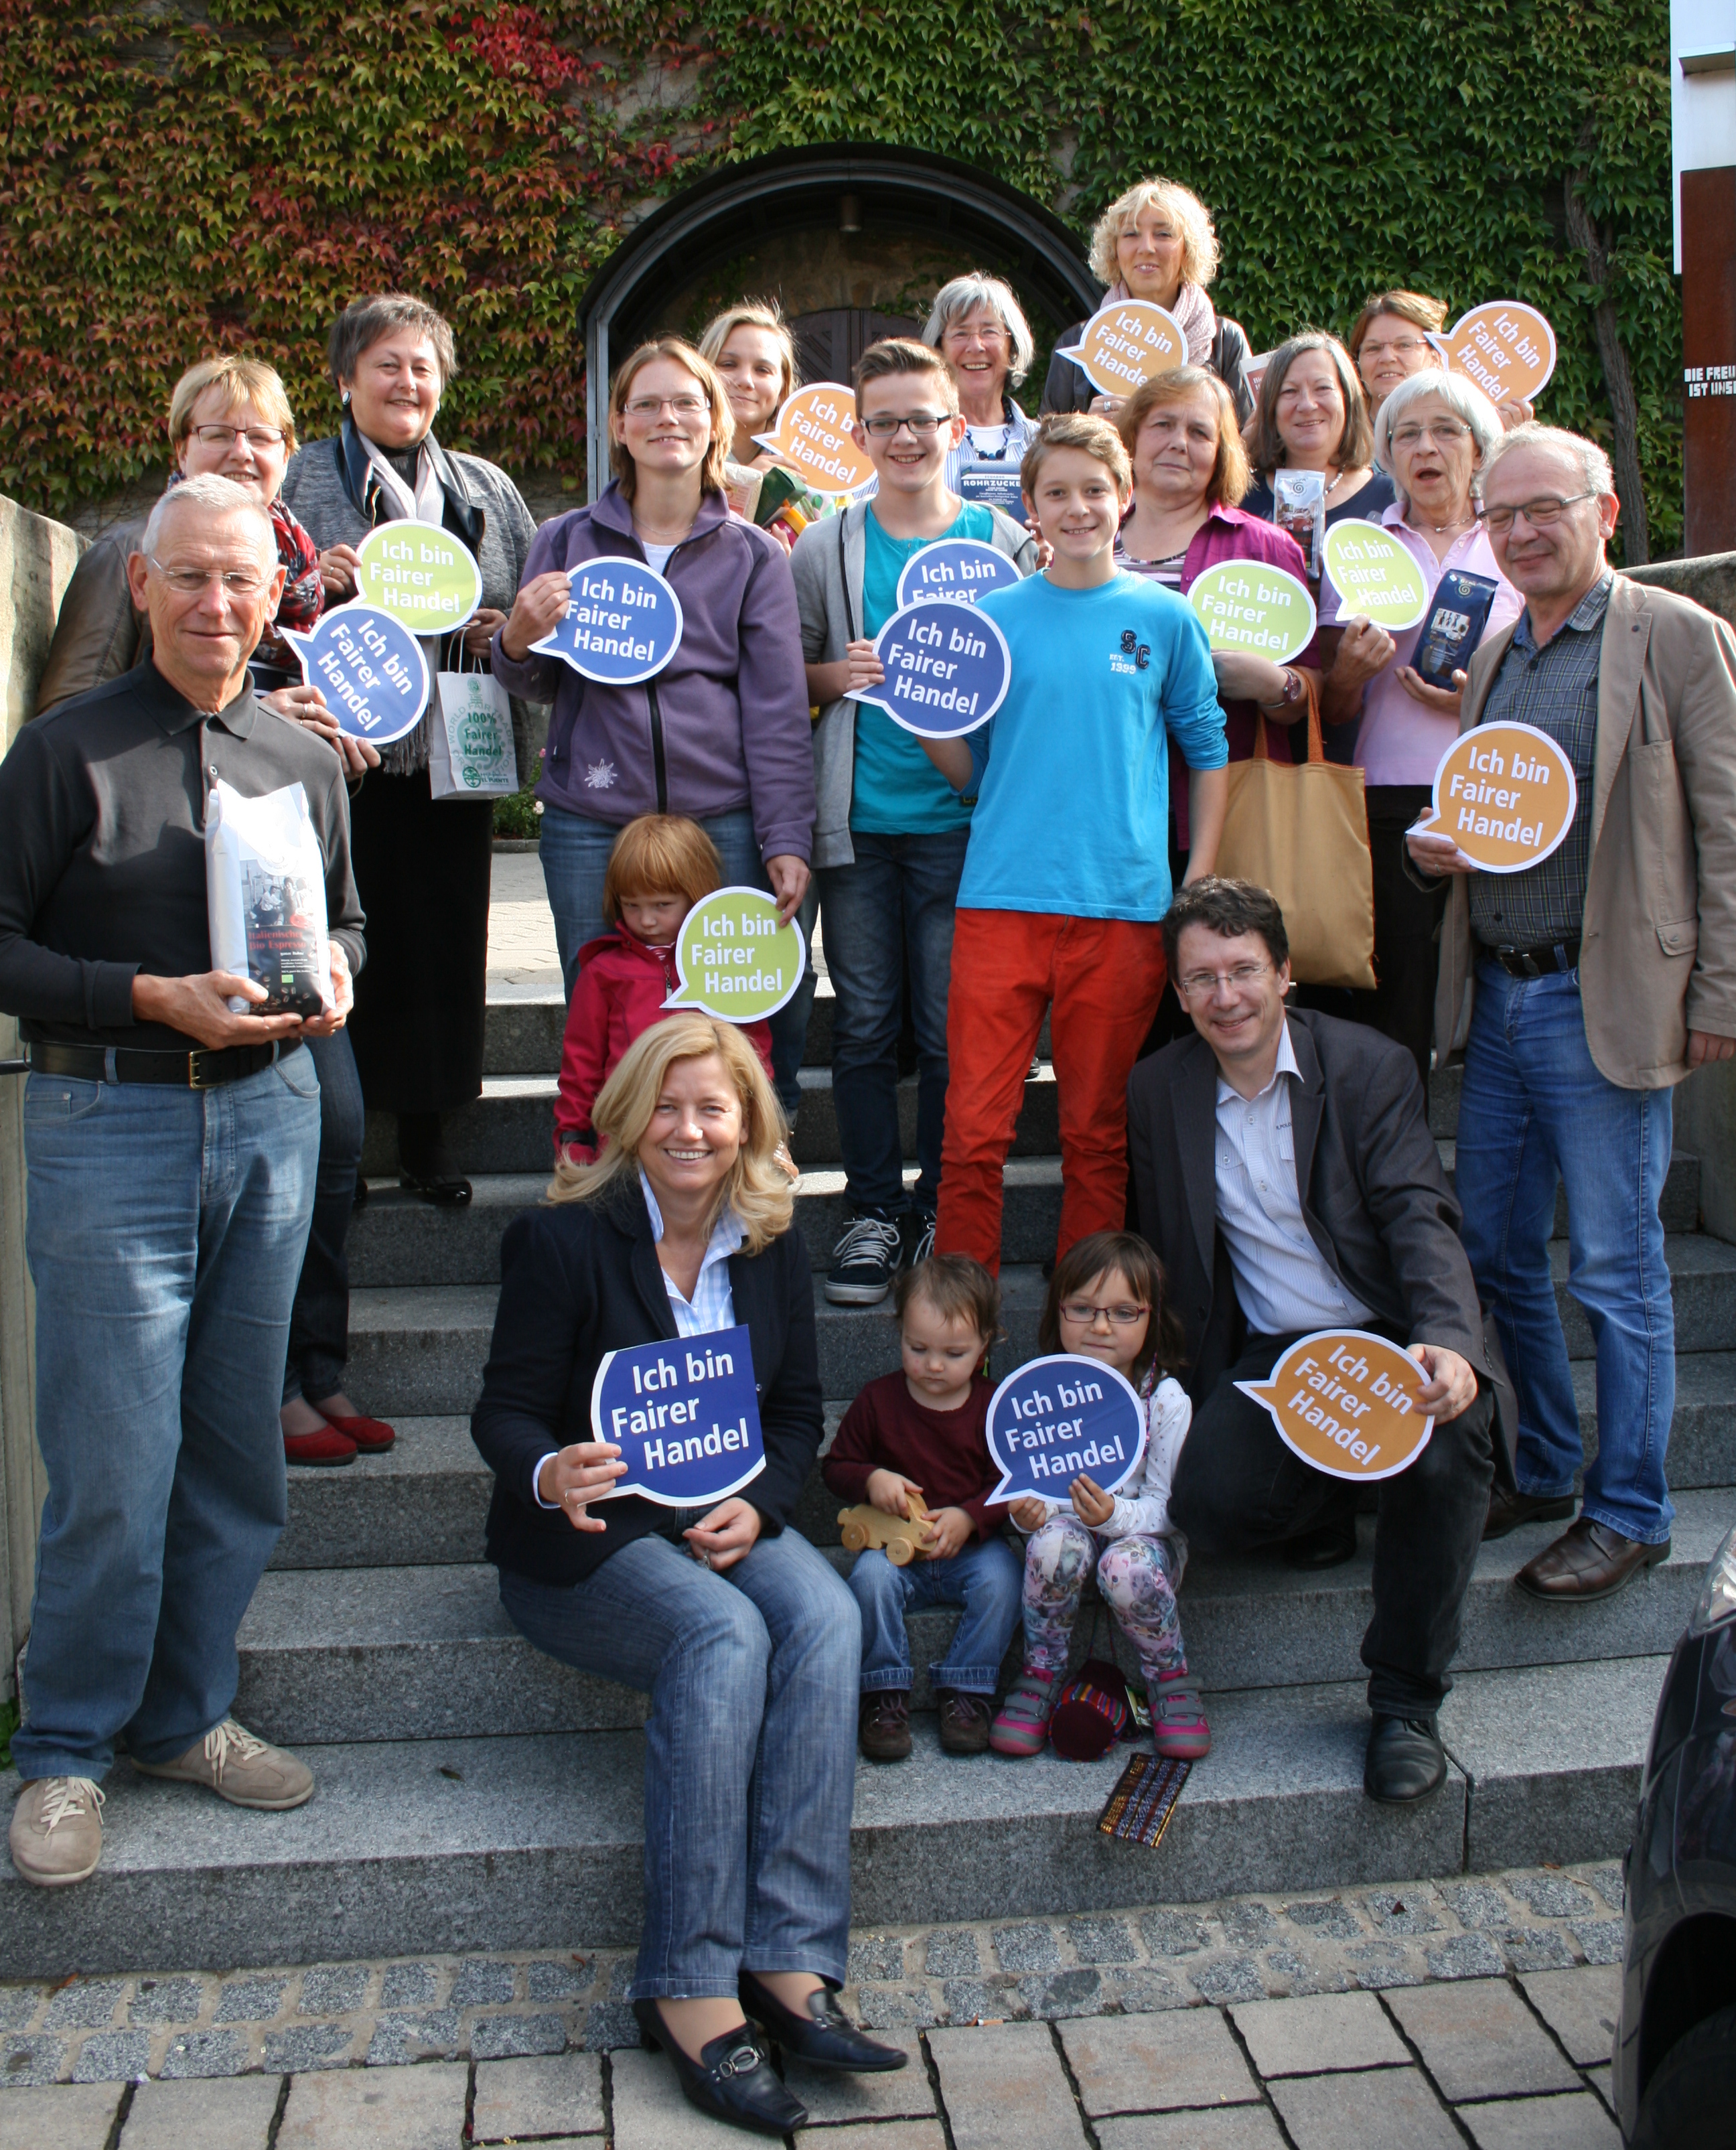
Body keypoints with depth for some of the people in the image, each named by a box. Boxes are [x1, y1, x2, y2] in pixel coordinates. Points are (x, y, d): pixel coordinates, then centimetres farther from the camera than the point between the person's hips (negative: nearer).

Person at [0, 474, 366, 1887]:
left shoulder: (307, 762, 12)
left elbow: (347, 919, 22)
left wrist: (333, 975, -1)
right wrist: (150, 999, -17)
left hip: (269, 1111, 5)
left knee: (238, 1451, 10)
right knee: (114, 1464, -2)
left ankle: (183, 1716, 28)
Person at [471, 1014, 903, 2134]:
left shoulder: (773, 1245, 6)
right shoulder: (561, 1238, -8)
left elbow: (799, 1408, 10)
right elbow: (506, 1408, -8)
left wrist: (758, 1505, -10)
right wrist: (549, 1474, -32)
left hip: (728, 1518, 4)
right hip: (585, 1538, -4)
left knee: (826, 1617, -28)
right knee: (722, 1633, -33)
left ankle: (790, 1959, -29)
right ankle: (690, 1988, -28)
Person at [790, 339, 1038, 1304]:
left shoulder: (1009, 544, 5)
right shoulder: (825, 549, 7)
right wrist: (837, 677, -8)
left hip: (962, 820, -1)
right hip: (858, 823, 1)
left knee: (954, 1028, 2)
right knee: (865, 1024, 4)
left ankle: (942, 1214, 16)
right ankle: (875, 1213, 15)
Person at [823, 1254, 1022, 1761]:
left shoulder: (995, 1406, -1)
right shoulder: (878, 1401, 1)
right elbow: (836, 1466, 7)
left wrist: (968, 1517, -19)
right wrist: (871, 1480, -15)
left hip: (971, 1544, 0)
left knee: (1000, 1577, -29)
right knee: (871, 1577, -30)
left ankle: (965, 1692, -11)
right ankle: (886, 1695, -13)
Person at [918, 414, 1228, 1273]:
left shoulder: (1165, 618, 7)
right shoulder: (994, 615, 8)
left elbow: (1207, 752, 13)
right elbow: (967, 769, 11)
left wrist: (1200, 880, 5)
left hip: (1123, 904, 0)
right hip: (1001, 900, 0)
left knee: (1097, 1131, 8)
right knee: (973, 1129, -2)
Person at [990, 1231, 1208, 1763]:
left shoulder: (1166, 1400, -12)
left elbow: (1164, 1506, -12)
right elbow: (1029, 1480, -2)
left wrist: (1114, 1515, -34)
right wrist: (1028, 1510, -27)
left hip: (1142, 1533, -1)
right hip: (1065, 1524, 2)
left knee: (1127, 1565, -35)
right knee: (1056, 1542, -34)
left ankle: (1171, 1679, -5)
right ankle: (1042, 1674, -11)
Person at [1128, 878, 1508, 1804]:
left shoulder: (1369, 1066, -7)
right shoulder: (1158, 1089, 3)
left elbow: (1420, 1218, -17)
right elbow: (1168, 1252, 11)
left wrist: (1447, 1341, -37)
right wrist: (1205, 1387, 2)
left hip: (1391, 1335, -2)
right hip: (1269, 1353, 2)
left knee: (1446, 1447, -34)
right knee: (1208, 1504, -25)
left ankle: (1406, 1701, -14)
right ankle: (1325, 1505, 13)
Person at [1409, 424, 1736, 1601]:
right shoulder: (1492, 654, 15)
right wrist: (1438, 846, 1)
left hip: (1604, 1005, -6)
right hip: (1496, 995, 7)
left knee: (1617, 1268, 1)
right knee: (1495, 1250, 13)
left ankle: (1630, 1511, 15)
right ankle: (1540, 1469, 30)